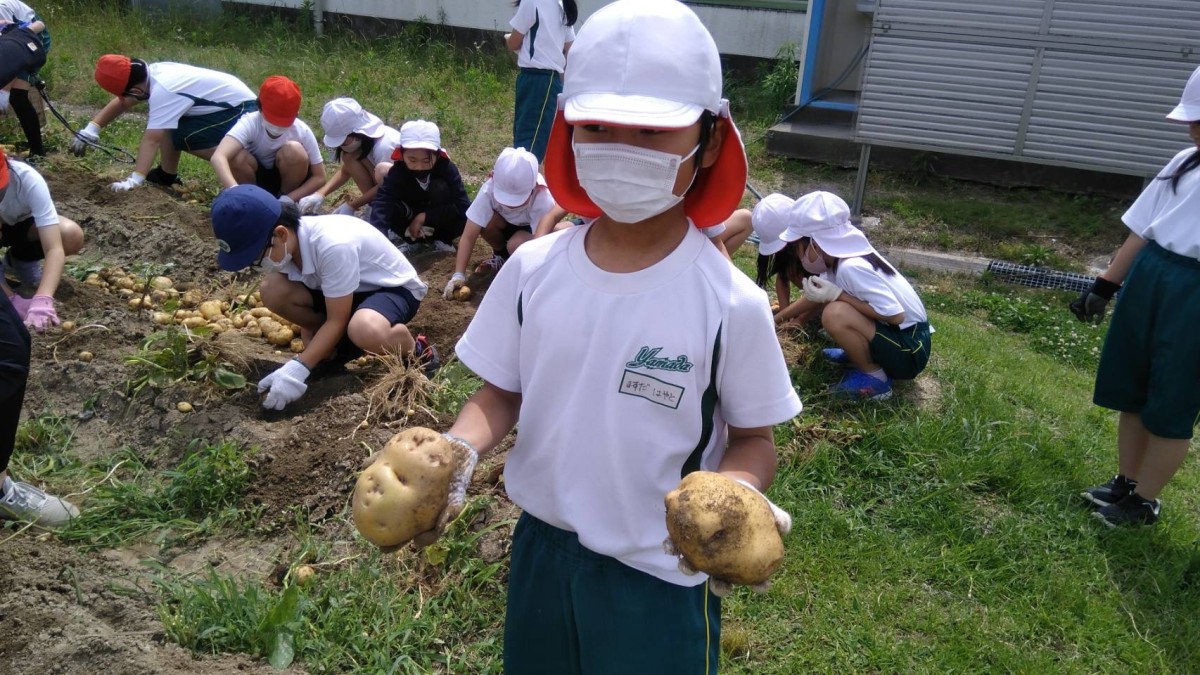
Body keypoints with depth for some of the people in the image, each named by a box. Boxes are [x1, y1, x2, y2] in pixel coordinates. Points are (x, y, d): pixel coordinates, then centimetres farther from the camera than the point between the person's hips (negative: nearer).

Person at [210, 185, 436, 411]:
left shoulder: (332, 245, -35)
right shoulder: (286, 244, -13)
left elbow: (337, 320, -28)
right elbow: (303, 304, 0)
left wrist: (298, 369, -32)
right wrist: (309, 353, -8)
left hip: (395, 288, -7)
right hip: (350, 290, 8)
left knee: (366, 331, -42)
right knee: (272, 290, -16)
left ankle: (416, 350, -9)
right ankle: (332, 342, 6)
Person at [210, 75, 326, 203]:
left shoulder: (302, 131, -25)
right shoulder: (250, 123, -30)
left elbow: (319, 177, -17)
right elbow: (218, 157, -47)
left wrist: (287, 200, -30)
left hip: (285, 176, 0)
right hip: (256, 177, 0)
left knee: (294, 150, -31)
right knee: (238, 157, -33)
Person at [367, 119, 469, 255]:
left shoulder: (446, 169, -24)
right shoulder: (397, 172, -24)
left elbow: (464, 207, -30)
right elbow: (381, 204, -39)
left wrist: (425, 216, -32)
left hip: (440, 223, 0)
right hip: (412, 222, 1)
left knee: (440, 188, -28)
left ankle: (442, 239, -9)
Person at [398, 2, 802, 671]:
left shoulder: (731, 302, -19)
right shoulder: (532, 269, -10)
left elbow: (754, 439, -7)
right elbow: (500, 395, 1)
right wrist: (457, 451, -19)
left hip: (662, 575, -3)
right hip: (542, 549, 4)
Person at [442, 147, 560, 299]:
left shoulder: (543, 199, -38)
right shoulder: (489, 189, -33)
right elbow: (468, 236, -31)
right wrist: (458, 275, -38)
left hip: (533, 231, -3)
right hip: (507, 224, 3)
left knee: (516, 245, -35)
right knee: (487, 221, -30)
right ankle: (500, 256, 1)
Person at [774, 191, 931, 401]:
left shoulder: (851, 268, -28)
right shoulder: (838, 254, -1)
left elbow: (896, 315, -29)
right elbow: (814, 296, 14)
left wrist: (837, 295, -26)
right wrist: (774, 321, 16)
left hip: (909, 350, -9)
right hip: (892, 332, 9)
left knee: (835, 314, -30)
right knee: (821, 300, 12)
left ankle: (873, 377, -10)